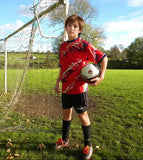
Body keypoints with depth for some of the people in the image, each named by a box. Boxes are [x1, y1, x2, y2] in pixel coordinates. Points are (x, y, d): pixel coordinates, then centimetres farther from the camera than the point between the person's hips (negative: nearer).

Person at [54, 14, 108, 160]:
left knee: (82, 115, 4)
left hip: (79, 87, -6)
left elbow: (103, 58, -10)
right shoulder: (62, 46, 8)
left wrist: (101, 77, -18)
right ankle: (64, 140, 37)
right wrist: (58, 82, 17)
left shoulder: (84, 45, -12)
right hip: (66, 87, 6)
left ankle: (88, 145, 24)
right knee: (66, 112, 17)